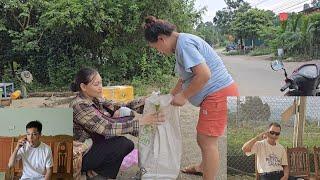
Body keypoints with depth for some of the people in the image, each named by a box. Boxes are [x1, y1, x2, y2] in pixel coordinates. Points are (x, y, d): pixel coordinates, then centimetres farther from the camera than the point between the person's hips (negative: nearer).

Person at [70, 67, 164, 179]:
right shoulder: (79, 106, -27)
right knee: (122, 143, -22)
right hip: (80, 156, -9)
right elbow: (107, 128, -33)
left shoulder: (94, 99, 0)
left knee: (129, 144, -1)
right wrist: (141, 121, -35)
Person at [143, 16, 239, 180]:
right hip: (215, 94, 10)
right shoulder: (183, 42, 13)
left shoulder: (184, 43, -20)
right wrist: (172, 95, 25)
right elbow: (186, 76, 25)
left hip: (219, 94, -10)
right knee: (203, 137, 23)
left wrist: (184, 96, -18)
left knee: (207, 141, -4)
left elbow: (204, 74, -28)